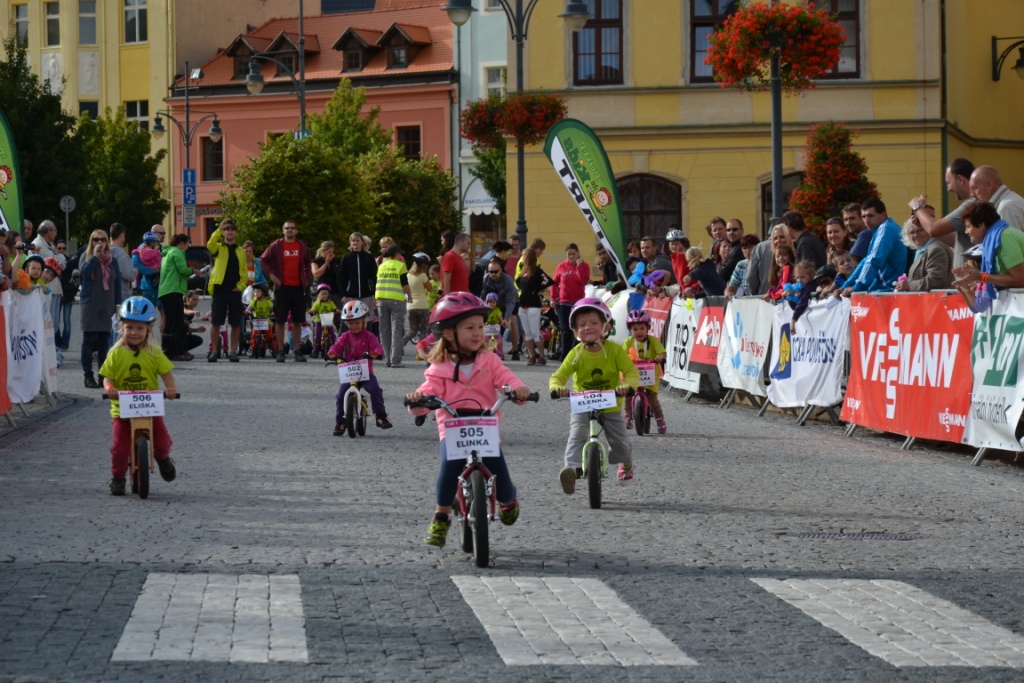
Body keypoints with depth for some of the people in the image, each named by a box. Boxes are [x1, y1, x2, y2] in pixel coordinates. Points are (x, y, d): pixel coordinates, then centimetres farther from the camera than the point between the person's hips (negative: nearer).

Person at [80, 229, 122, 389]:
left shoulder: (112, 260, 11)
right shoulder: (87, 257, 3)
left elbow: (117, 282, 13)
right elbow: (84, 272, -17)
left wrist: (118, 303, 7)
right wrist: (95, 256, -14)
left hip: (107, 304, 3)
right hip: (90, 303, -3)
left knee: (104, 340, 5)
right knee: (89, 340, -4)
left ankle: (104, 375, 10)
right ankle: (88, 376, -3)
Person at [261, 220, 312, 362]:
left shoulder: (302, 246, 9)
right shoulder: (276, 246, -1)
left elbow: (308, 264, 22)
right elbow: (263, 260, 3)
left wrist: (306, 278, 10)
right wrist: (271, 274, -6)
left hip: (298, 287, 3)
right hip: (282, 287, -3)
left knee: (298, 321, 5)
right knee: (280, 321, -1)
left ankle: (297, 350, 12)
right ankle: (280, 351, 3)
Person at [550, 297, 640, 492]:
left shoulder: (615, 351, -13)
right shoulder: (576, 354, -13)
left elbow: (631, 371, -19)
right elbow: (558, 376, -17)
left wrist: (628, 385, -41)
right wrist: (557, 387, -41)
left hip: (611, 406, 0)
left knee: (620, 443, 5)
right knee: (577, 434, -25)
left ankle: (627, 465, 38)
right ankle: (573, 468, -38)